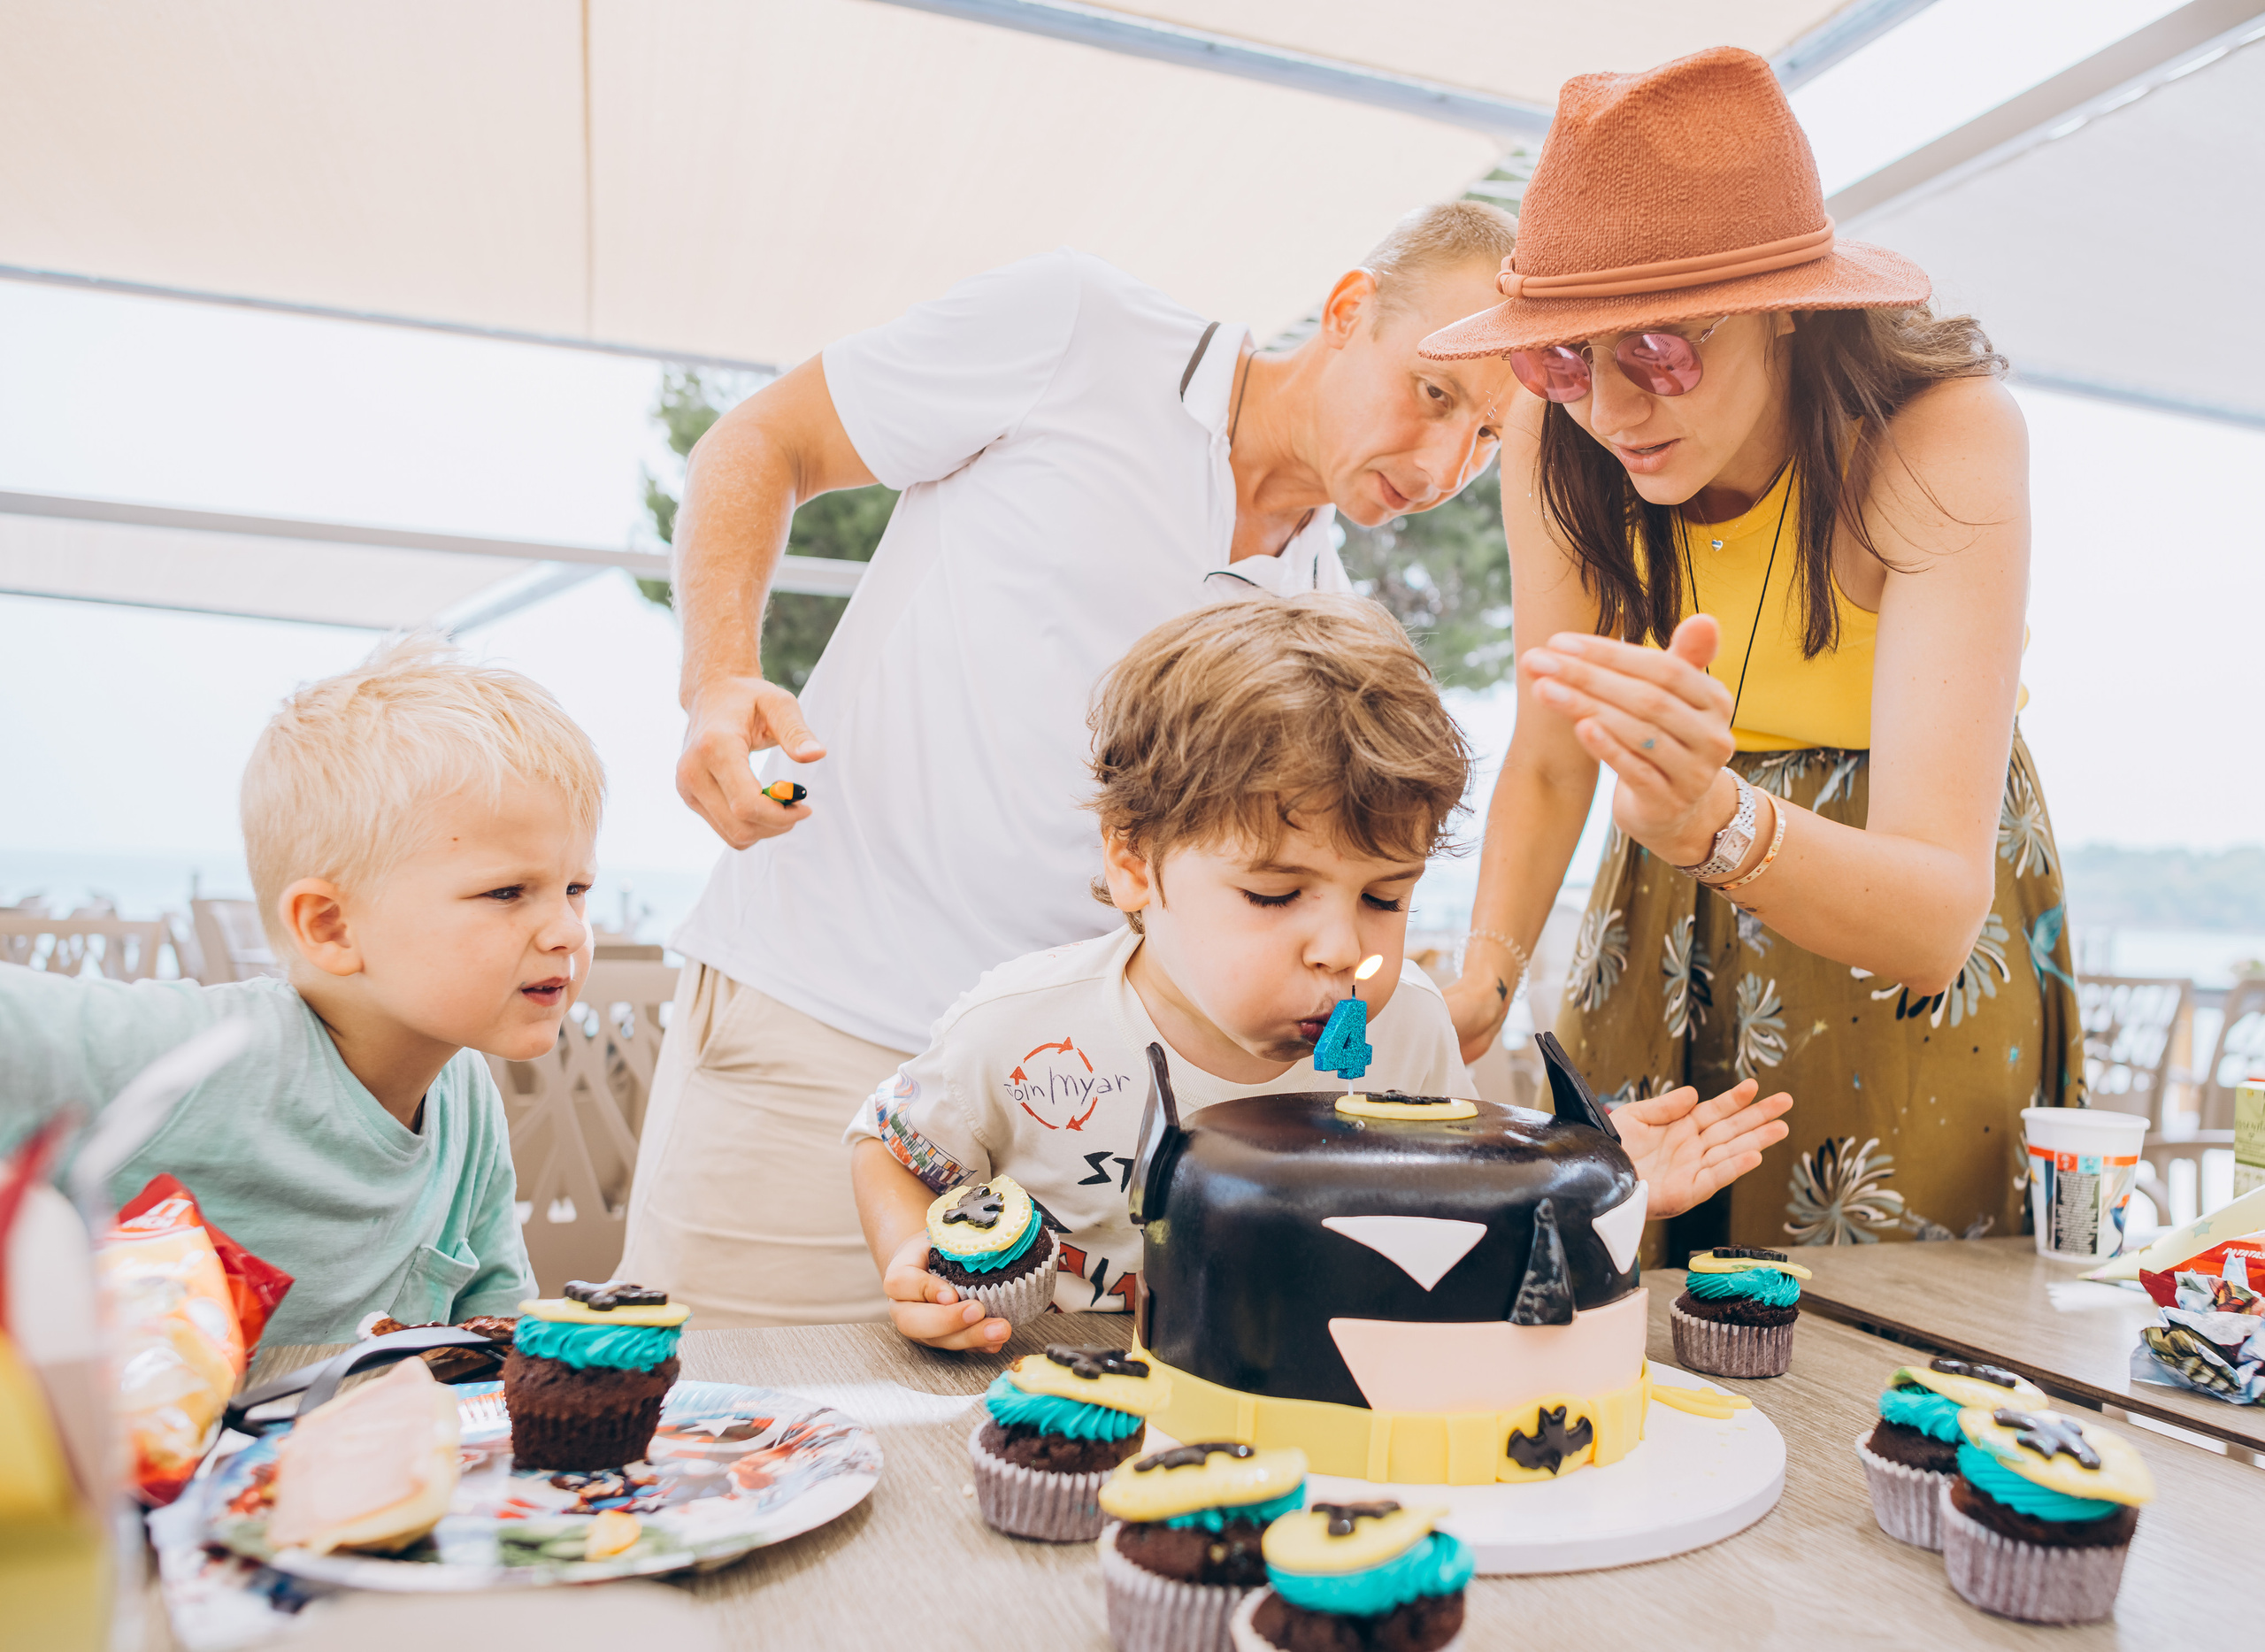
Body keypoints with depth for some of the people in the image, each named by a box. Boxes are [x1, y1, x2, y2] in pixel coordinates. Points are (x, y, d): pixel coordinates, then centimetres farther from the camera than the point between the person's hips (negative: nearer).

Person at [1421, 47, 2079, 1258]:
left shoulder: (1943, 433, -29)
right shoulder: (1555, 441, -17)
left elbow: (1938, 918, -36)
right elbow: (1548, 761, -8)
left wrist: (1719, 823, -56)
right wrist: (1483, 976, -25)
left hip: (1914, 951, -2)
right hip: (1668, 926, 3)